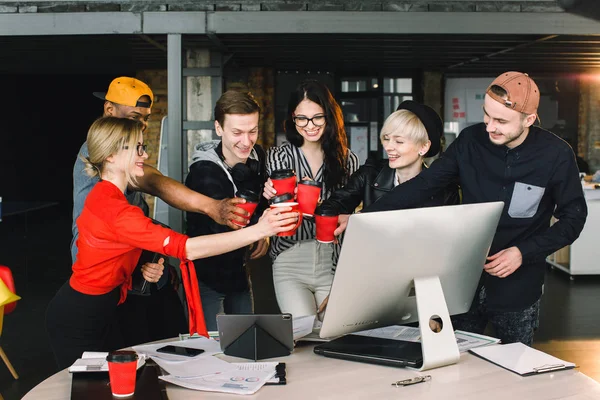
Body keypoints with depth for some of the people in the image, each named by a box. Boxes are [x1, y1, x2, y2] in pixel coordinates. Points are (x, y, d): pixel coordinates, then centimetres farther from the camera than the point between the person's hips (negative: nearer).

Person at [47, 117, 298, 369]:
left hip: (100, 313, 9)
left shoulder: (105, 194, 4)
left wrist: (144, 269, -7)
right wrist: (259, 230, -35)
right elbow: (186, 248, -32)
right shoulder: (112, 208, -27)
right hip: (78, 320, -9)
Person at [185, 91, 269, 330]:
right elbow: (223, 227, -37)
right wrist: (262, 223, -51)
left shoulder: (256, 156, -5)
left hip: (239, 271, 6)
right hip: (207, 277, -6)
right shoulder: (205, 171, -26)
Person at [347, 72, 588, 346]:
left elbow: (573, 217, -3)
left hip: (518, 289, -1)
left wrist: (523, 252, -15)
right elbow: (422, 185, -6)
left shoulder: (556, 155, -11)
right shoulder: (471, 140, -7)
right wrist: (363, 217, -16)